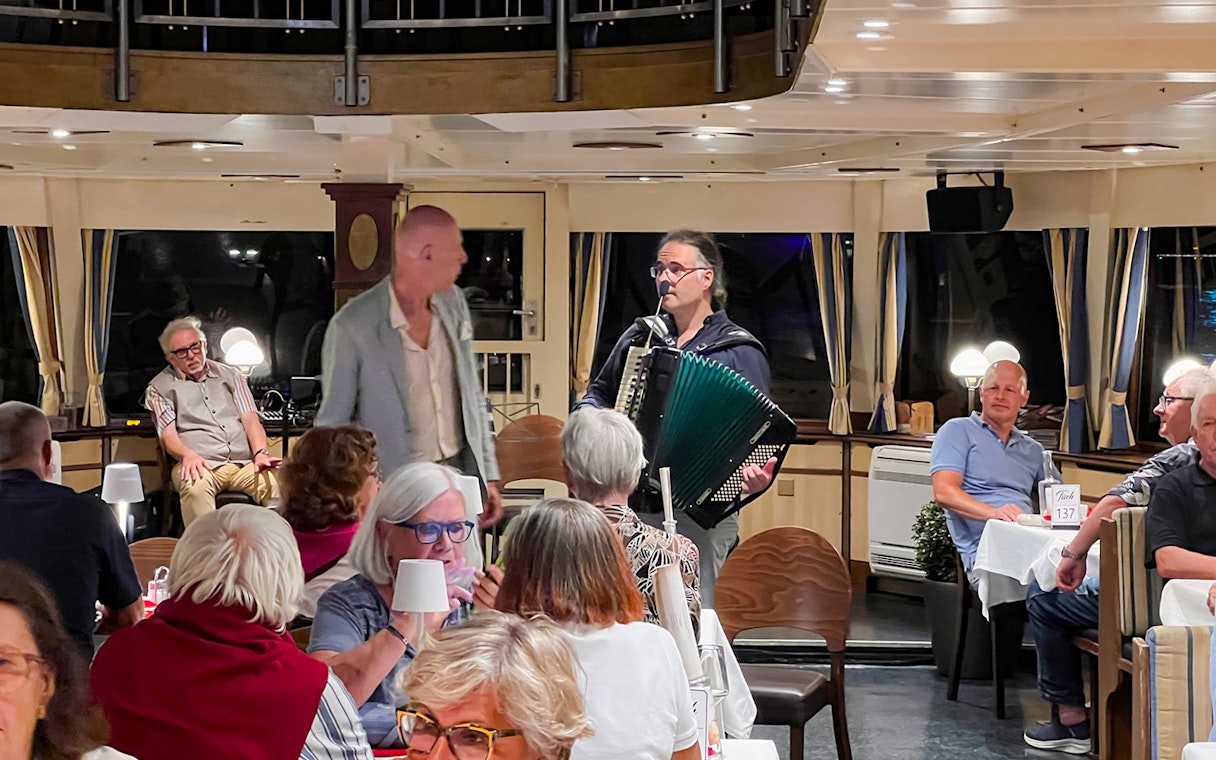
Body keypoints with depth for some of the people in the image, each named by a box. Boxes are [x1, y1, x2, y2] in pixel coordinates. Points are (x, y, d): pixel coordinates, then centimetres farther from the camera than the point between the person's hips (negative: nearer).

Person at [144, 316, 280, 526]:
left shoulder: (230, 375, 23)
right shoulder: (160, 388, 15)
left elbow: (250, 418, 13)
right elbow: (168, 435, 2)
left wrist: (260, 453, -8)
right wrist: (188, 455, -21)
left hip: (244, 462, 2)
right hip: (201, 464, -2)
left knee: (276, 482, -31)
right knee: (196, 487, -40)